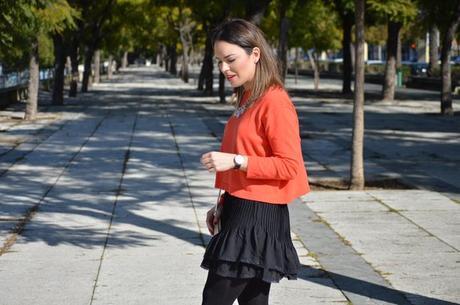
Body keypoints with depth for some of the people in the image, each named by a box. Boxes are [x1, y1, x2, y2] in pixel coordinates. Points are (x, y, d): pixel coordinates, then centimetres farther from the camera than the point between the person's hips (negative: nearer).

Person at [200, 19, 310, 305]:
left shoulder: (274, 102, -14)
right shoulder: (246, 101, 14)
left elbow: (289, 165, -18)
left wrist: (235, 161, -24)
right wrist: (224, 206, 15)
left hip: (257, 217, -9)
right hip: (241, 211, 10)